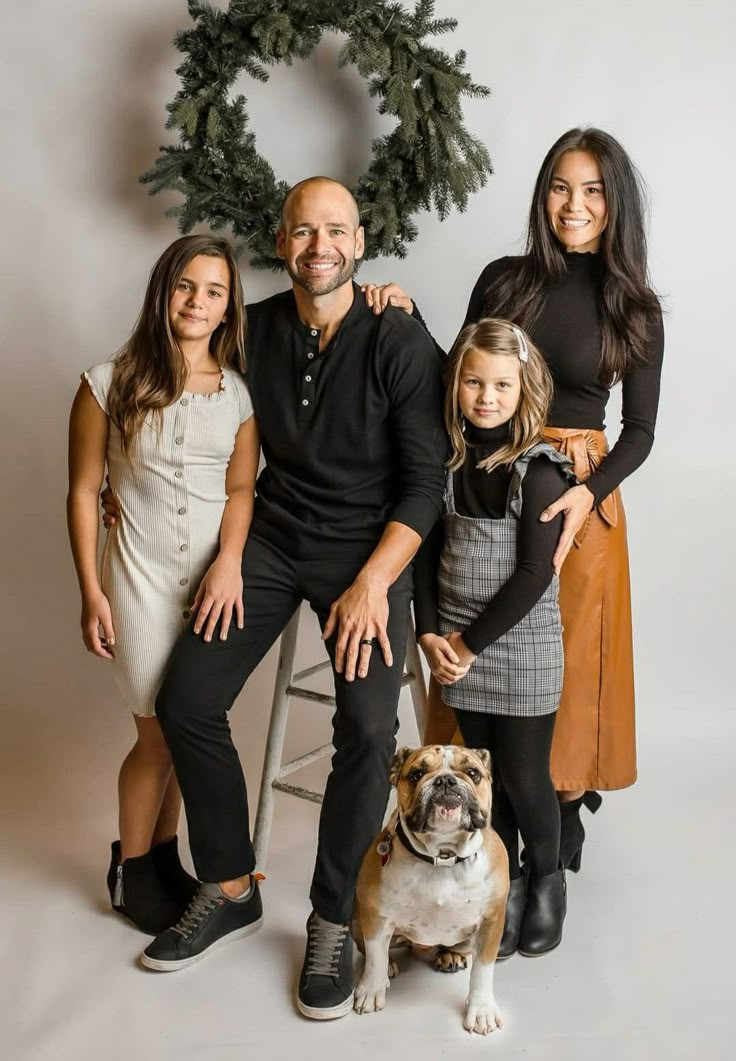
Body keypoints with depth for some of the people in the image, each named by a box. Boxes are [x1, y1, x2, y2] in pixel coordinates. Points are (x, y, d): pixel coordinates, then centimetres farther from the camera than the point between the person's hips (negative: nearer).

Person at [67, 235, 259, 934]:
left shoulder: (239, 393, 3)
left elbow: (241, 488, 1)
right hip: (144, 581, -3)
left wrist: (229, 561, -16)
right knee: (161, 733, 2)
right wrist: (91, 593, -4)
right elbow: (83, 492, -2)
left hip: (218, 580, 3)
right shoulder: (109, 385, -4)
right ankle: (131, 866, 27)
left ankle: (162, 853, 31)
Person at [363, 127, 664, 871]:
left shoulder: (634, 308, 0)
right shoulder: (504, 280, 3)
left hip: (580, 491, -1)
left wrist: (589, 493, -17)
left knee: (569, 651, 7)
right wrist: (408, 319, -6)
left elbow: (639, 430, -1)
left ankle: (563, 801, 25)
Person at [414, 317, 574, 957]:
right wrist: (431, 633, -4)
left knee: (525, 779, 4)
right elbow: (428, 550, 6)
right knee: (485, 773, 12)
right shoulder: (448, 460, 3)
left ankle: (546, 878, 31)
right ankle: (503, 887, 30)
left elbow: (533, 574, -16)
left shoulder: (540, 471, -12)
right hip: (459, 645, 4)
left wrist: (471, 643, -13)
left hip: (523, 645, -4)